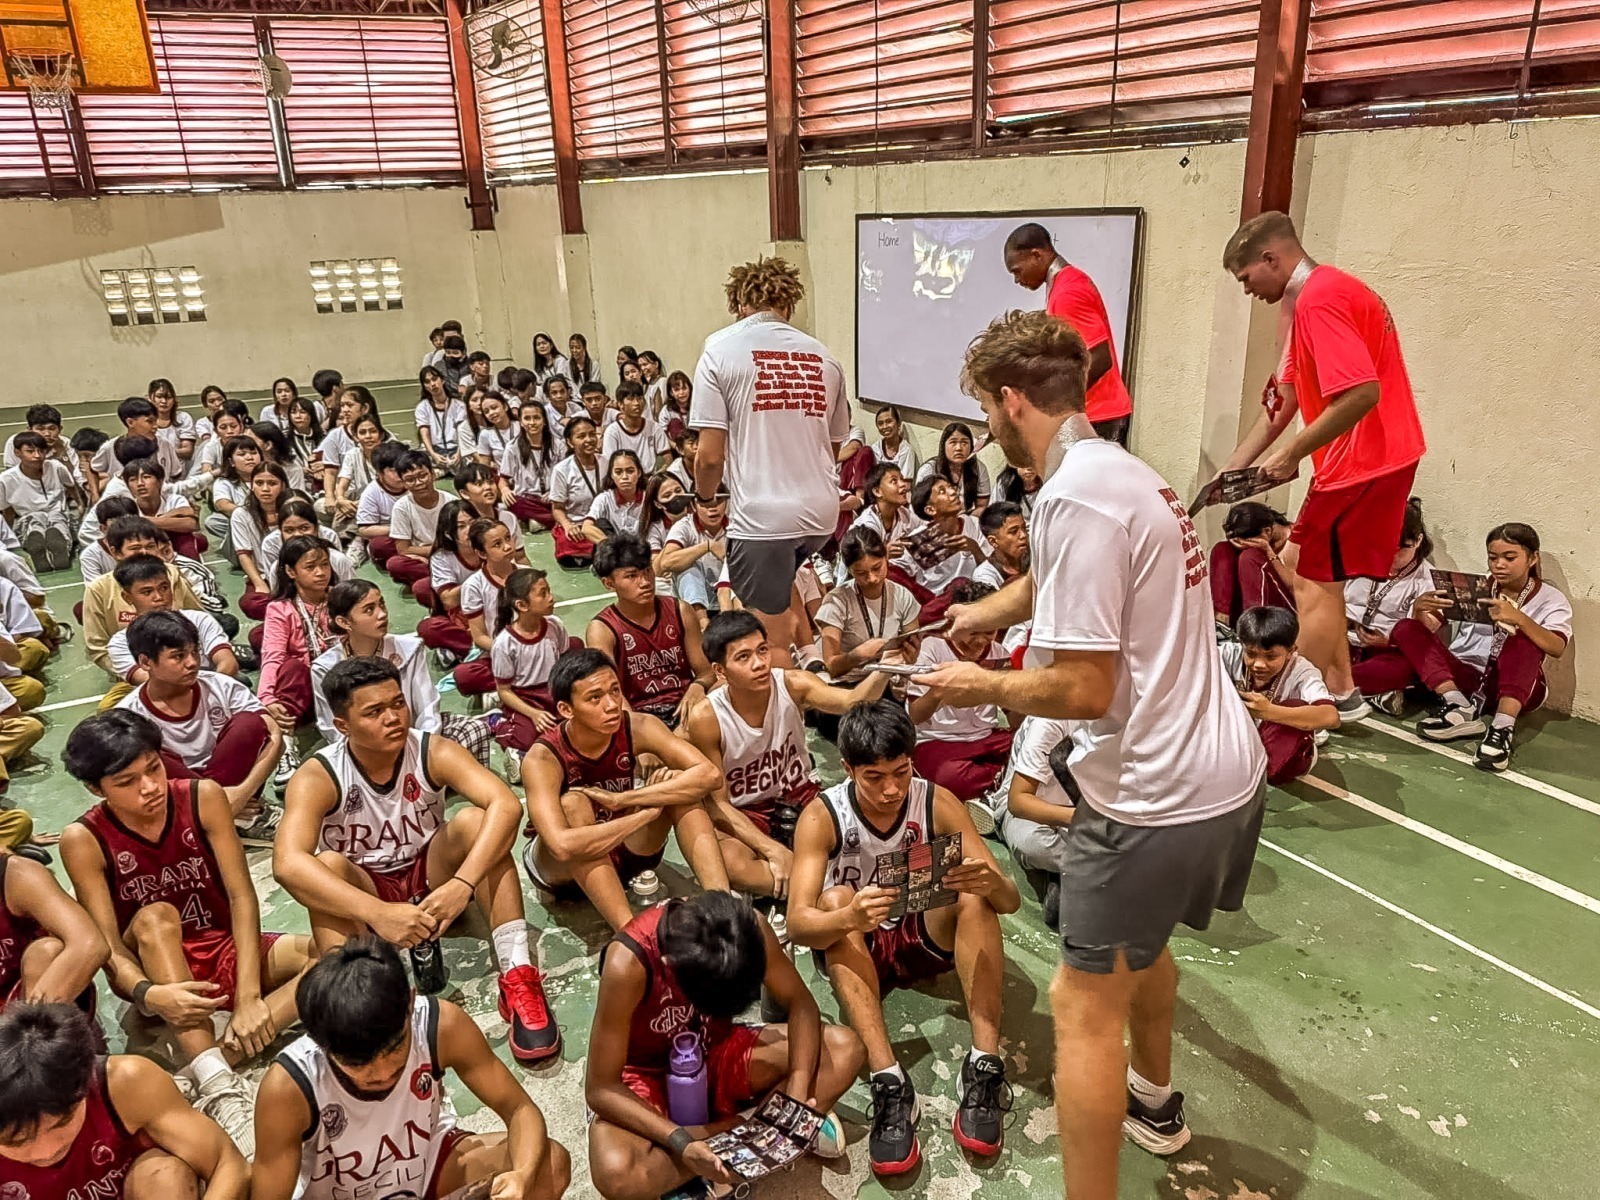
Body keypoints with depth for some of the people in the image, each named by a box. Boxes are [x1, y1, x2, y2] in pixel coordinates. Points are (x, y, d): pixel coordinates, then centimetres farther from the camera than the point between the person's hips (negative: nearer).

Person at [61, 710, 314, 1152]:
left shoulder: (204, 798, -13)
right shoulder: (84, 840, -14)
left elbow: (241, 895, -18)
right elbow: (107, 946, -19)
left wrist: (248, 997, -30)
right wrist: (149, 994, -42)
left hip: (224, 952, 1)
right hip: (156, 973, -1)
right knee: (155, 918, -36)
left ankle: (219, 1060, -34)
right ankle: (218, 1087, -44)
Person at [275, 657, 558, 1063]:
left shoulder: (433, 752, -19)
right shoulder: (317, 777, -22)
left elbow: (505, 805, -34)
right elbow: (288, 863, -39)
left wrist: (462, 884, -48)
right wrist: (378, 913, -50)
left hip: (430, 875, 1)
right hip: (363, 894, -1)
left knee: (475, 820, -28)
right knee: (327, 865, -33)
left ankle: (519, 981, -33)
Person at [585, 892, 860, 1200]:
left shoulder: (746, 927, -25)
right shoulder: (628, 963, -35)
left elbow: (800, 1004, -12)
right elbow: (600, 1089, -27)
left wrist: (798, 1093, -27)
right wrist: (681, 1143, -37)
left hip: (717, 1053, 2)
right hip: (649, 1076, -2)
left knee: (845, 1050, -15)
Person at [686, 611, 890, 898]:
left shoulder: (792, 685, -15)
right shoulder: (706, 719, -19)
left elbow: (851, 702, -34)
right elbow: (716, 803, -15)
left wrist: (882, 671, -55)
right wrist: (772, 849, -26)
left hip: (802, 797, 3)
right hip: (744, 816, -2)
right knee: (728, 862, -36)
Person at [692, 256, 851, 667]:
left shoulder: (720, 350, -3)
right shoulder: (823, 356, 11)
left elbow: (710, 456, -8)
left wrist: (706, 499, 12)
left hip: (762, 514, -5)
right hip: (822, 512, 5)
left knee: (772, 641, 6)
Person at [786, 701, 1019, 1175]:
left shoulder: (937, 803, -16)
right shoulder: (822, 817, -20)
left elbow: (1010, 901, -18)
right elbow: (797, 922, -30)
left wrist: (991, 883, -43)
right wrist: (849, 918, -52)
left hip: (923, 937, 1)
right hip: (855, 951, -1)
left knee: (974, 893, -27)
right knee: (834, 898, -32)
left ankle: (985, 1068, -30)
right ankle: (888, 1082, -39)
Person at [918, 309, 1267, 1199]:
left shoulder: (1075, 496, -22)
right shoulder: (1125, 471, 9)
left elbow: (1083, 688, -23)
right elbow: (1044, 585, 27)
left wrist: (984, 687, -7)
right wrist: (975, 617, 41)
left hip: (1157, 798, -10)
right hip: (1227, 771, 10)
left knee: (1085, 1008, 4)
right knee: (1142, 942, 31)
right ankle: (1156, 1100, 54)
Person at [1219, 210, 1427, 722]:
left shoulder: (1319, 300, -18)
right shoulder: (1315, 297, 15)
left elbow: (1361, 393, -28)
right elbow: (1282, 400, 15)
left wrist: (1292, 454, -19)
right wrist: (1233, 468, 11)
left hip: (1362, 463, -10)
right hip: (1375, 458, 10)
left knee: (1313, 583, -3)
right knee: (1300, 565, 17)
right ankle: (1341, 693, 24)